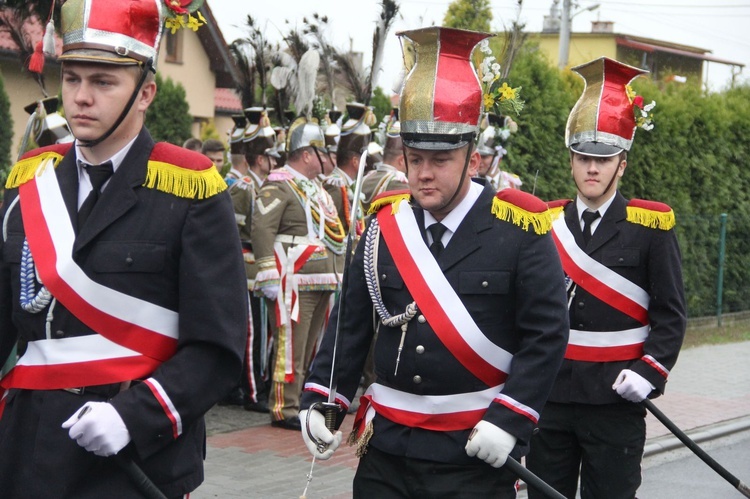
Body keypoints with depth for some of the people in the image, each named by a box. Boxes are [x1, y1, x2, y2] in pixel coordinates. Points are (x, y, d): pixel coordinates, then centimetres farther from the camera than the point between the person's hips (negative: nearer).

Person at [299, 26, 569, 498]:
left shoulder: (519, 229, -8)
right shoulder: (384, 225, 5)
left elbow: (547, 333, -9)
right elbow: (350, 322, 9)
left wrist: (510, 420, -16)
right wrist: (319, 400, -1)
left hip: (475, 452, -4)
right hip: (386, 448, 4)